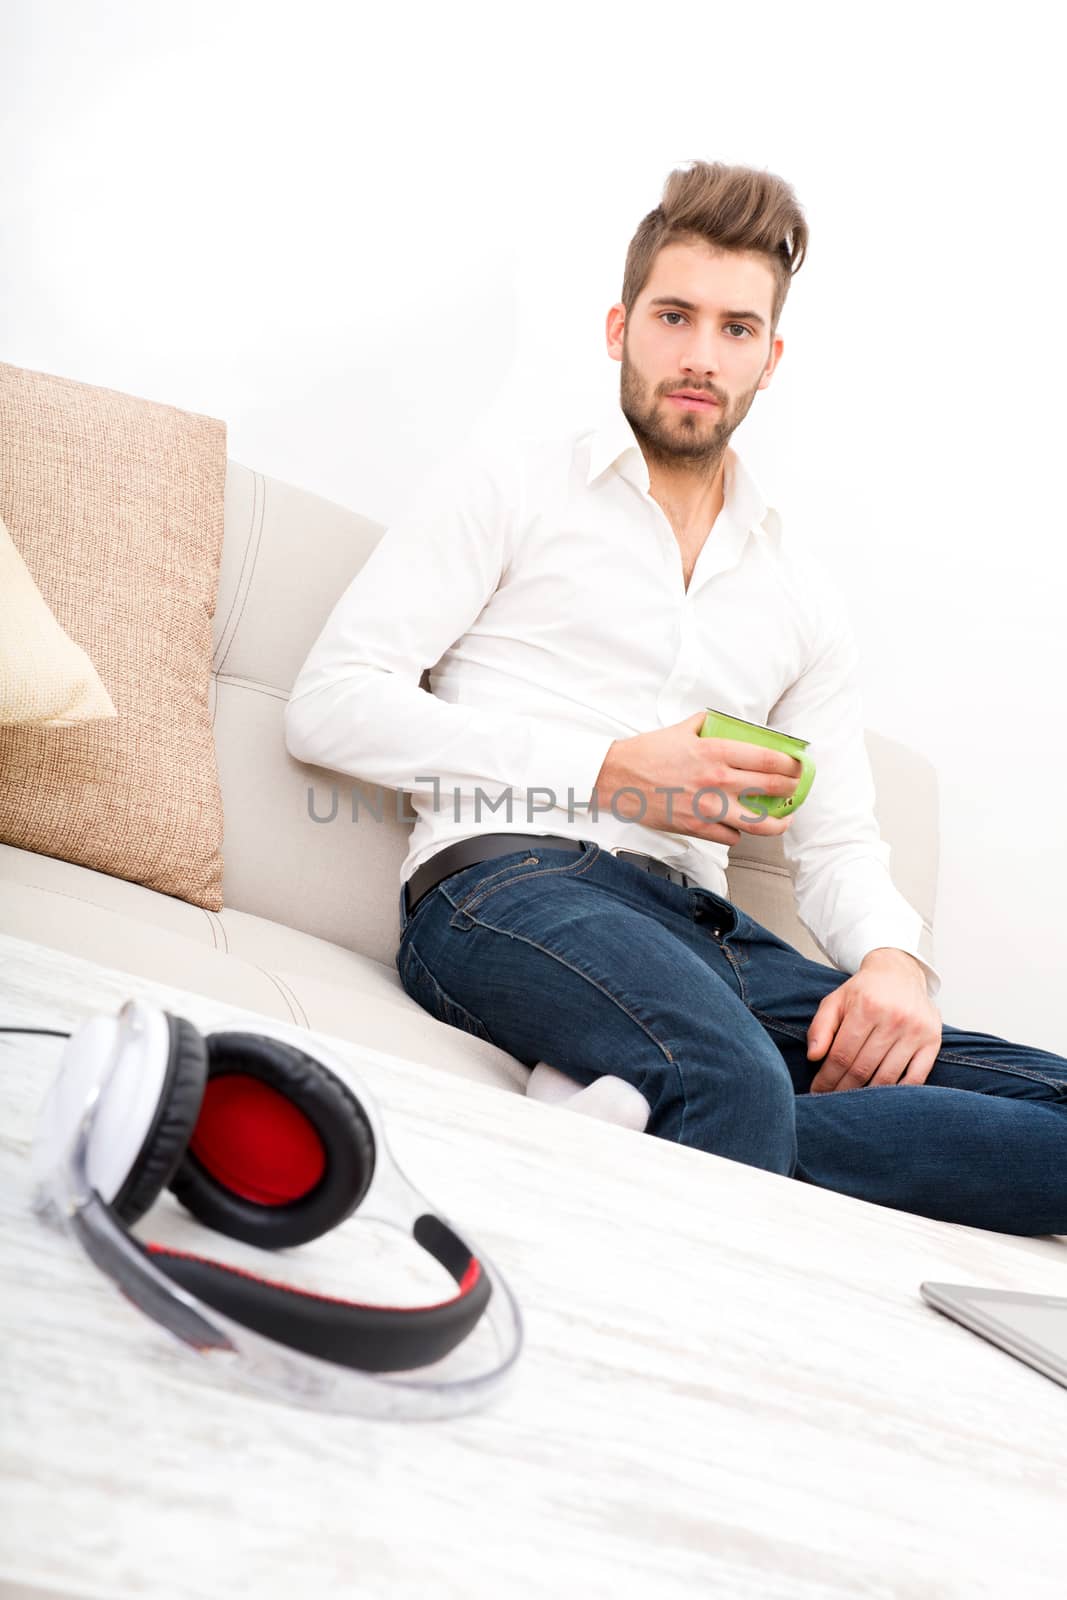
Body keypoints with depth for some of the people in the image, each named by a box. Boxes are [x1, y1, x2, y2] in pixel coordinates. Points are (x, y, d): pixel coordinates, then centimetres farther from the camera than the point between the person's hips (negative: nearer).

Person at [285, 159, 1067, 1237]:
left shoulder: (804, 599, 25)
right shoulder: (509, 489, 12)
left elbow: (837, 843, 21)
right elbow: (329, 703, 1)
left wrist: (895, 960, -4)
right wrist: (610, 773, -6)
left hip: (702, 927, 6)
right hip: (506, 883, -6)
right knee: (731, 1084, -41)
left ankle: (631, 1112, -28)